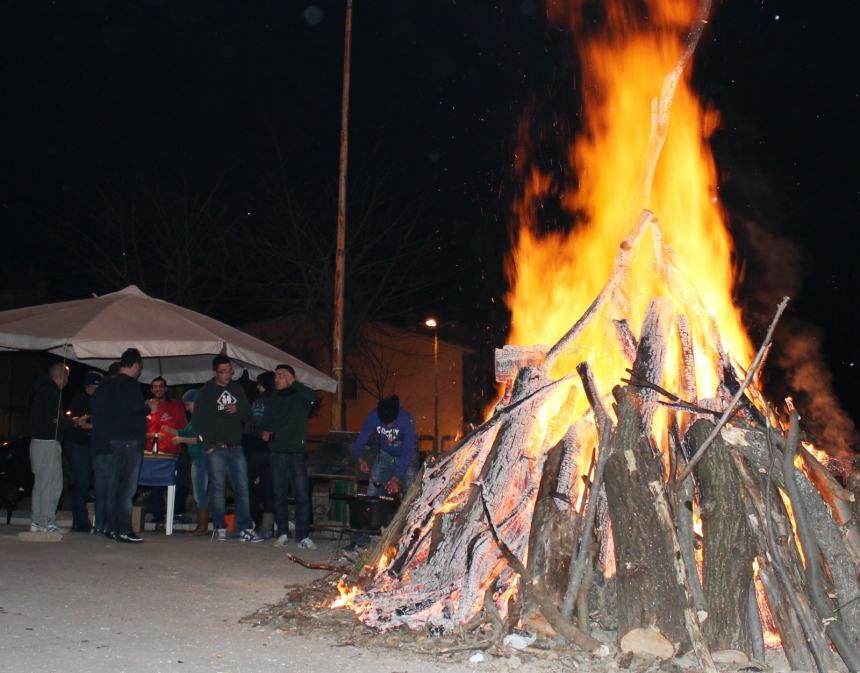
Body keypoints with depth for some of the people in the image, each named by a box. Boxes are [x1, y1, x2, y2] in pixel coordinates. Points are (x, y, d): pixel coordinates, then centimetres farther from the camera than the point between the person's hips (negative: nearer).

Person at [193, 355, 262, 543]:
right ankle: (220, 529, 2)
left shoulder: (237, 389, 14)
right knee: (218, 488, -4)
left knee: (242, 487, 0)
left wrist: (237, 410, -5)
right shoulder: (206, 392, 2)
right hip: (216, 449, -4)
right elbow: (198, 420, -1)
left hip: (236, 447, 4)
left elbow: (248, 413, 17)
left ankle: (245, 529, 3)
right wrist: (208, 444, -8)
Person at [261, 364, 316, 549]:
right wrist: (265, 432, 2)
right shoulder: (272, 400, 17)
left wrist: (293, 383, -16)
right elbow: (265, 422, 23)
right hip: (276, 452, 4)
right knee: (279, 495, 5)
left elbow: (312, 396, -19)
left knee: (302, 495, -6)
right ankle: (282, 533, 13)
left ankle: (303, 536, -3)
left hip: (296, 452, -4)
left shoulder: (300, 397, 3)